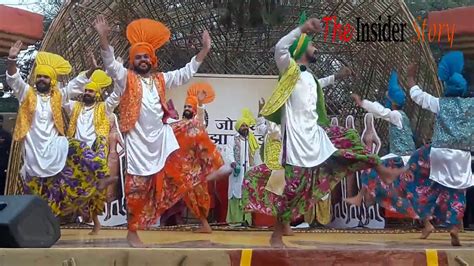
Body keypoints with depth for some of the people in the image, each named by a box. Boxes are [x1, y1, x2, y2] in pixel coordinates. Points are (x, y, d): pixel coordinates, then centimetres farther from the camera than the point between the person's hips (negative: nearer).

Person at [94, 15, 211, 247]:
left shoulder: (161, 79, 14)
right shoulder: (126, 78, 1)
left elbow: (186, 73, 16)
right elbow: (110, 63, -14)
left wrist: (204, 50, 9)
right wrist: (103, 37, -29)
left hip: (160, 139, 4)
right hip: (138, 142, -4)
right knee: (137, 187, 0)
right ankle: (132, 233, 9)